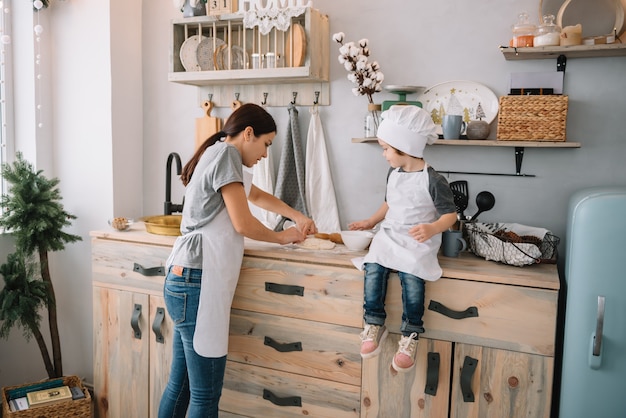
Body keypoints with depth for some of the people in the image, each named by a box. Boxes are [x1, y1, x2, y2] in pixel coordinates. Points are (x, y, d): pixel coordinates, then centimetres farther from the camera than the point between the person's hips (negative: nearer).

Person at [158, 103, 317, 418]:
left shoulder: (215, 155, 22)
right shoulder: (226, 153, -8)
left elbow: (256, 195, 35)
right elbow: (243, 224, -14)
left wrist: (298, 217, 26)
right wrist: (281, 237, 4)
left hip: (188, 281, 10)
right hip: (196, 283, -10)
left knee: (181, 385, 15)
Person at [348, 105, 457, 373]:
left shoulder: (432, 180, -10)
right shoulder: (393, 174, 12)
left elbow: (450, 214, -10)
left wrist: (432, 229, -28)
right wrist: (371, 222, 21)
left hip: (418, 241, -5)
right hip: (389, 235, 6)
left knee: (411, 274, -30)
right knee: (373, 268, -22)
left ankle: (410, 336, -13)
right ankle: (374, 324, -7)